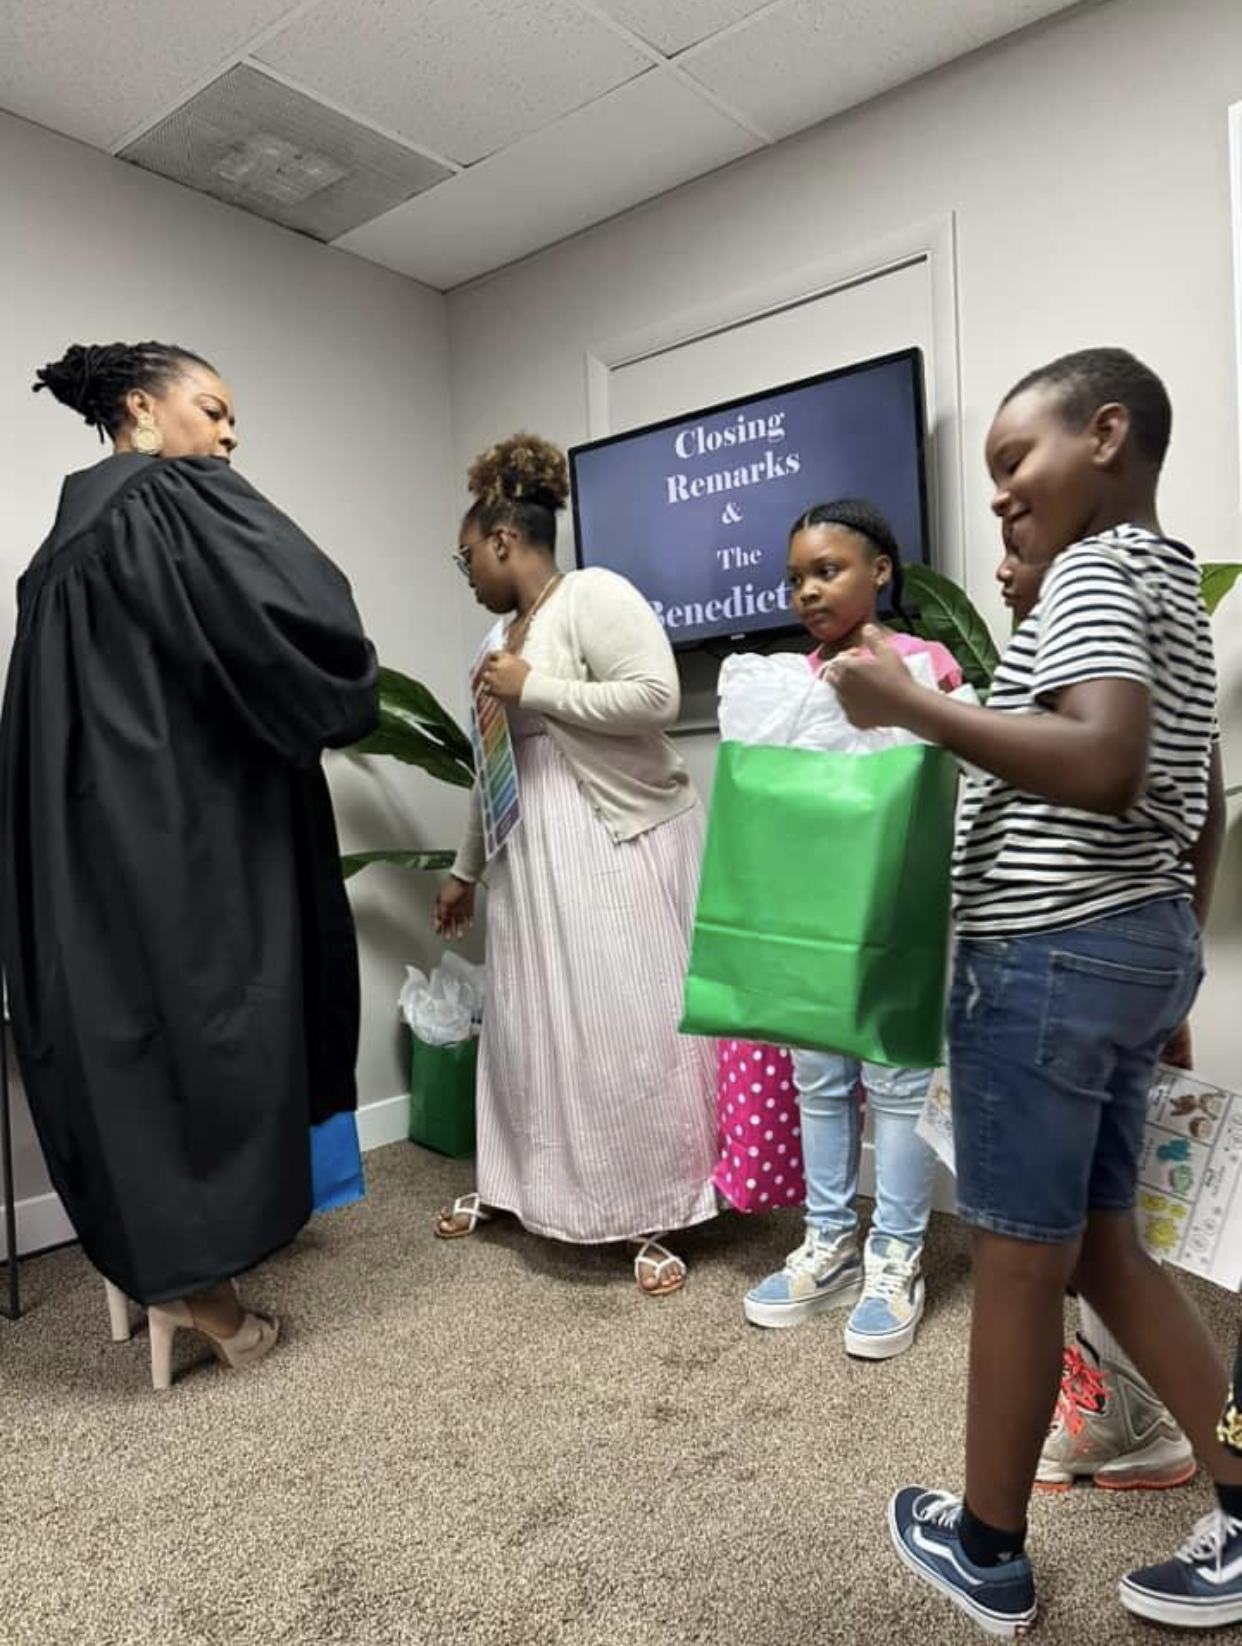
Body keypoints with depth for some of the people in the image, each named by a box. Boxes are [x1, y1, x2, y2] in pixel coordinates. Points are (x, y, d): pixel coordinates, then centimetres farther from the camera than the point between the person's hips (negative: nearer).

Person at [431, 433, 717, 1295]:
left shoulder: (595, 594, -8)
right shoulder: (509, 632, 16)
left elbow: (658, 697, -22)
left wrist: (535, 688, -17)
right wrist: (465, 869, 23)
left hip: (623, 846, -8)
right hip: (536, 857, 8)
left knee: (628, 1026, -2)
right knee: (528, 1022, 14)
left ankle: (655, 1217, 12)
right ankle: (510, 1183, 32)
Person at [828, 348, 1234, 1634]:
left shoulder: (1093, 566, -11)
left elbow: (1104, 764, -28)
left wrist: (911, 705, -23)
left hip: (1050, 956, -9)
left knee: (1019, 1261, 5)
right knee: (1100, 1245, 18)